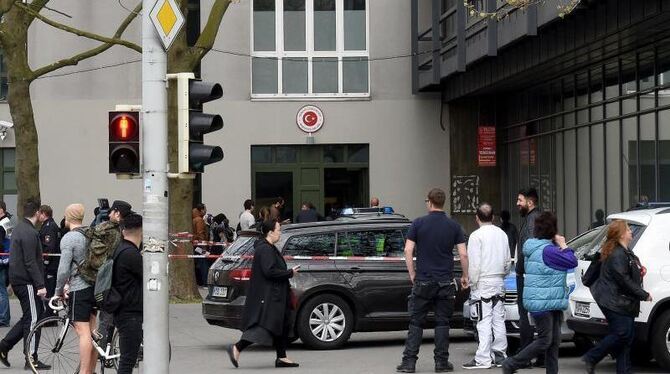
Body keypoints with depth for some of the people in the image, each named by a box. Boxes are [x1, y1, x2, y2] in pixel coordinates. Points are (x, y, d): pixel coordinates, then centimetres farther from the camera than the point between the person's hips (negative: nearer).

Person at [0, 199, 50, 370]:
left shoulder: (18, 228, 14)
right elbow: (31, 263, -23)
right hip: (26, 281, -10)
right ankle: (31, 359, 1)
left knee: (34, 314, 16)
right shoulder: (30, 233, -18)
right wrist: (40, 285, -22)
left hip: (17, 278, 10)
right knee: (33, 318, -3)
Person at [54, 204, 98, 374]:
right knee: (92, 331, 13)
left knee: (83, 332, -9)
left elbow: (64, 269, -17)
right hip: (93, 286, 8)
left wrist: (59, 290, -2)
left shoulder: (69, 238, -13)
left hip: (78, 289, -8)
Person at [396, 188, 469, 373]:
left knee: (416, 323, 5)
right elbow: (463, 254, -1)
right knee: (442, 323, 7)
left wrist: (412, 274, 4)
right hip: (446, 282, 1)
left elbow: (408, 250, -6)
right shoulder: (454, 226, 1)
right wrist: (465, 276, 11)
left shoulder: (418, 223, -2)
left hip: (423, 281, -1)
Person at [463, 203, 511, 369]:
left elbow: (474, 263, -14)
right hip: (499, 283, 6)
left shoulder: (476, 235, -11)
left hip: (483, 283, -6)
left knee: (484, 322, -8)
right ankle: (499, 355, 15)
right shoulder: (502, 234, 9)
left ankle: (483, 359, -10)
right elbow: (508, 261, 15)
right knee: (499, 320, 11)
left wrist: (472, 283, -7)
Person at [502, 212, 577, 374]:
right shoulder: (547, 250, -20)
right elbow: (572, 261, -19)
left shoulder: (535, 247, 12)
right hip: (542, 303, -10)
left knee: (554, 341, 11)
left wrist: (560, 246, 7)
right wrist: (563, 246, -4)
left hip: (553, 302, 10)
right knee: (545, 341, -6)